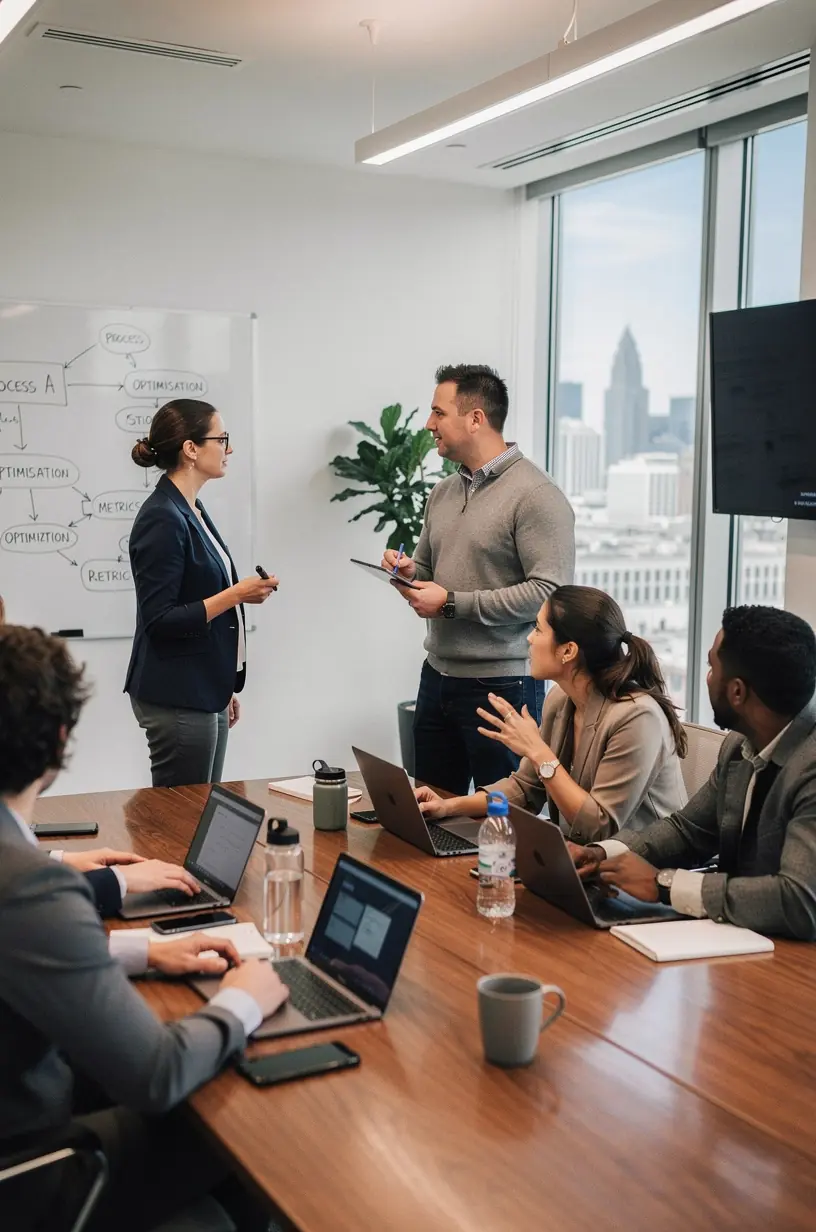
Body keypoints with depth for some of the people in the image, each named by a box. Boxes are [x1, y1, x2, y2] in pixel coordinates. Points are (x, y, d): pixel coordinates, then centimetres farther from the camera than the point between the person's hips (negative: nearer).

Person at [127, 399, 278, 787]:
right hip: (176, 700, -9)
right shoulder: (161, 519, -17)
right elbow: (159, 620, -20)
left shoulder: (192, 511, 11)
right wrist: (236, 595, -22)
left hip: (205, 692, 9)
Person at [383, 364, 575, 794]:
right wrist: (410, 572, -2)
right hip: (437, 675, 8)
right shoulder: (443, 492, 12)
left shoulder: (536, 495, -13)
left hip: (502, 683, -7)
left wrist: (452, 603, -18)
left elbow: (550, 592, -22)